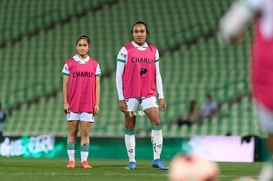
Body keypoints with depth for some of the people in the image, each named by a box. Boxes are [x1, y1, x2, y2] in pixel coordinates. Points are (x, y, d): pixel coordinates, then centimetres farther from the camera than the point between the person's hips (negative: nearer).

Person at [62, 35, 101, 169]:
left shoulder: (94, 65, 7)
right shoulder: (69, 64, 3)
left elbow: (97, 85, 7)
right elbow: (65, 84, 3)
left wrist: (97, 104, 0)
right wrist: (65, 102, -4)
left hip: (88, 104, 1)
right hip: (72, 104, -1)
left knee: (85, 133, 0)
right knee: (72, 132, 2)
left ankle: (84, 161, 3)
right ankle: (71, 160, 6)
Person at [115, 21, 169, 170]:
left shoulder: (153, 51, 9)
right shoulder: (125, 50, -1)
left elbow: (157, 75, 13)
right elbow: (118, 75, -2)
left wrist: (161, 97, 7)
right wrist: (121, 99, -7)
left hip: (148, 94, 3)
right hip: (129, 95, -2)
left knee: (157, 122, -11)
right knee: (130, 127, 1)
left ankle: (157, 159, -7)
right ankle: (132, 161, 9)